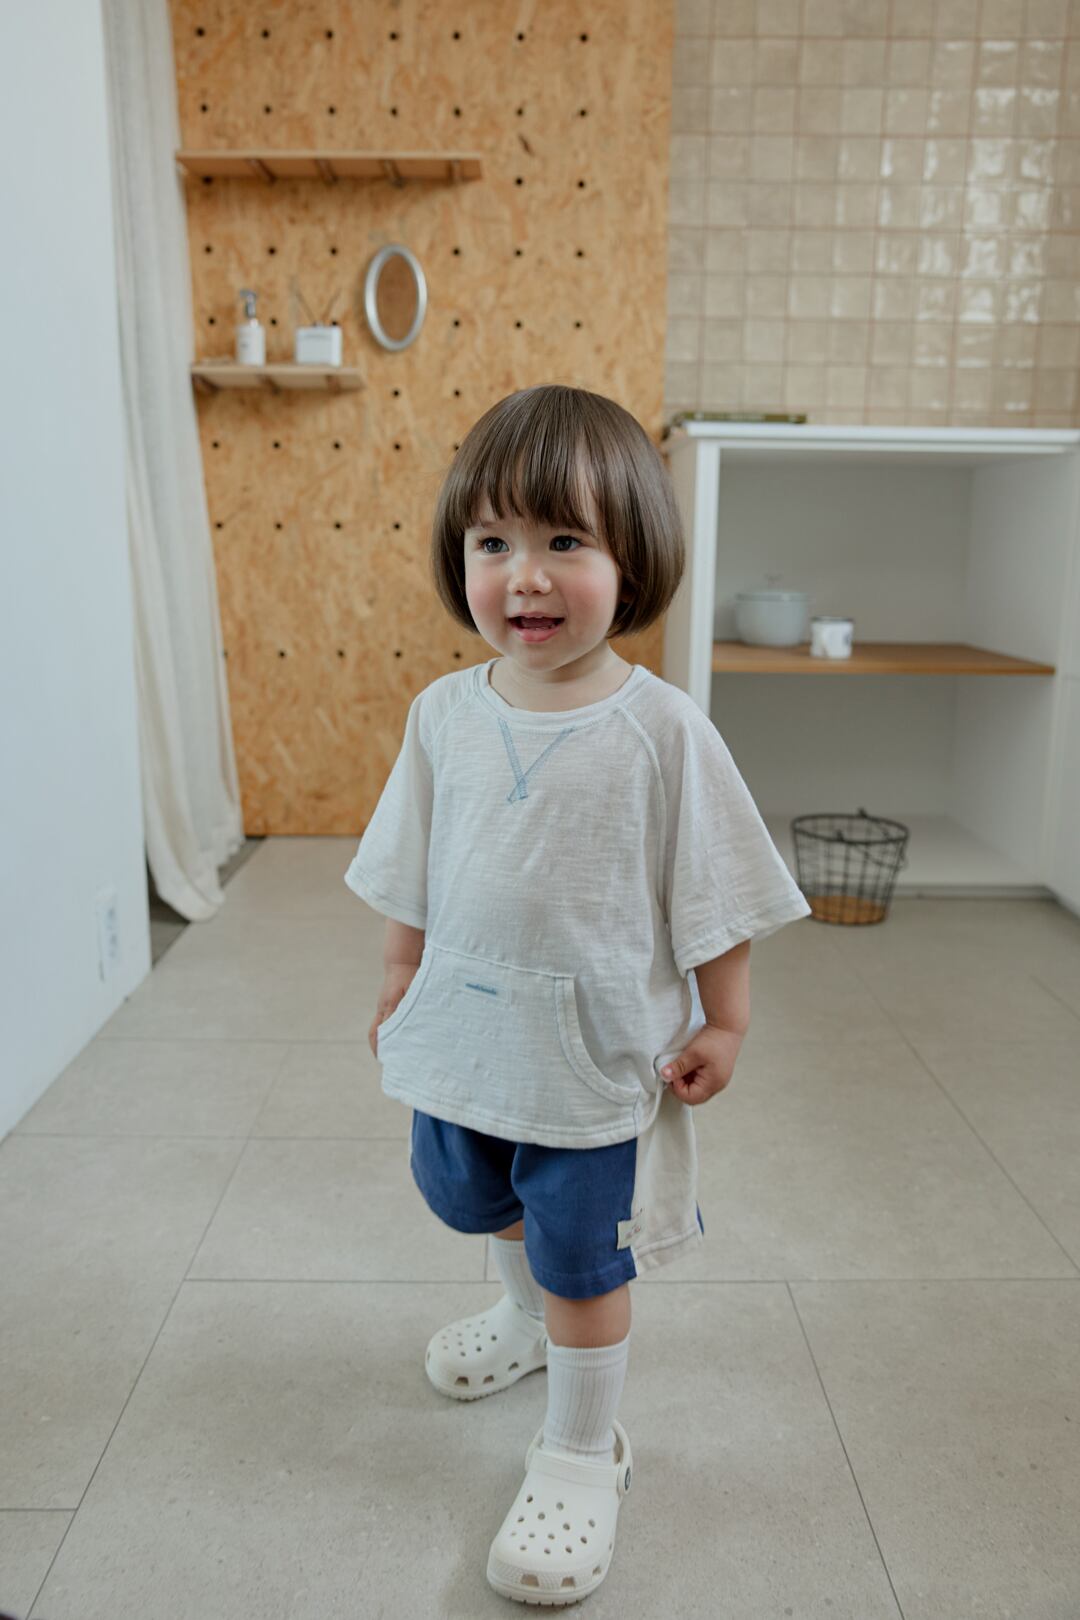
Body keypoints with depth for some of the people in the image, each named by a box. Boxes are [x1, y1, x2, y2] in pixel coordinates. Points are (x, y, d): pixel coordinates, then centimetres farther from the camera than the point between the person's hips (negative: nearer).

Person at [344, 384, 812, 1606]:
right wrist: (399, 987, 10)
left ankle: (582, 1454, 34)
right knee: (491, 1208, 28)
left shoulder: (661, 730, -19)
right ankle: (529, 1317, 60)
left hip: (600, 1055, -5)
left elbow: (714, 899, -10)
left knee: (583, 1261, 10)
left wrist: (723, 1023, -7)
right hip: (466, 1037, 5)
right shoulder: (445, 714, -7)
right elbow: (409, 879, 5)